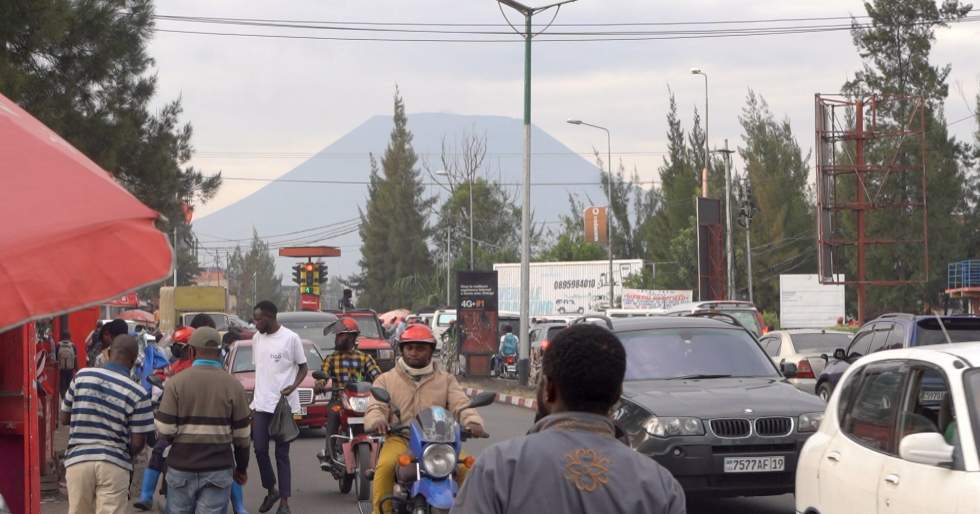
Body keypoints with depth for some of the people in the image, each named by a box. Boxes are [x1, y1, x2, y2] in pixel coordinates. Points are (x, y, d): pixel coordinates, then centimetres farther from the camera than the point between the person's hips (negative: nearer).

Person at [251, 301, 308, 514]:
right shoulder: (256, 339, 8)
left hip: (283, 404, -5)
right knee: (260, 450, 2)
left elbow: (303, 367, -1)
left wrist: (293, 386, -19)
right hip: (261, 405, 5)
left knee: (282, 454, 0)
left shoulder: (290, 338, -8)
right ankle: (271, 490, 22)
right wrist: (254, 401, 14)